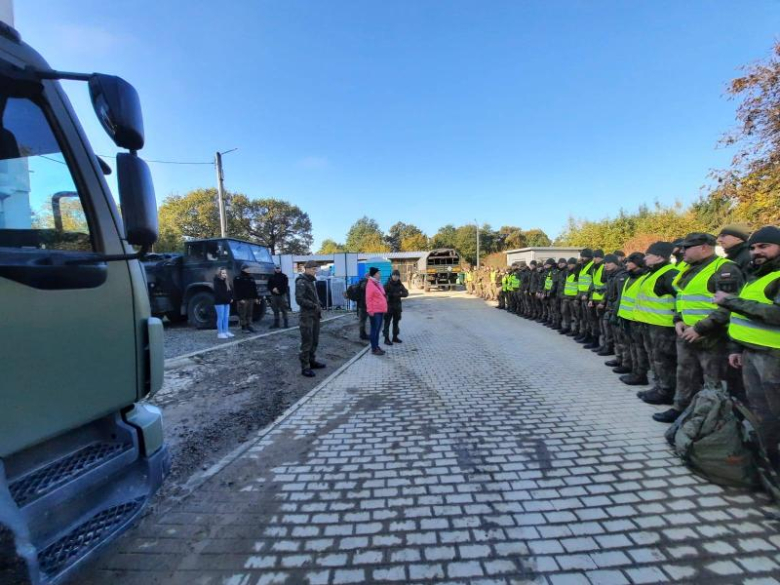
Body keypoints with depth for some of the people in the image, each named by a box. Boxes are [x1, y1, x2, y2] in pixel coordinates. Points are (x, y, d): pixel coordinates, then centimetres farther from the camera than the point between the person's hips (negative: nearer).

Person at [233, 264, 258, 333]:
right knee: (243, 314, -3)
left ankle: (249, 326, 17)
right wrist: (240, 299, -19)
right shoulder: (238, 278, -6)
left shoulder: (250, 277, 17)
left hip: (251, 298, 7)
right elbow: (237, 290, -13)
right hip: (243, 299, -7)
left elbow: (254, 288, 18)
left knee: (249, 313, 10)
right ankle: (243, 327, 3)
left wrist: (256, 297, 12)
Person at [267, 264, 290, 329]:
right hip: (274, 295, 3)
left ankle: (286, 323, 2)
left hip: (282, 295, -3)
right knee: (275, 310, 7)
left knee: (284, 309, -3)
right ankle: (276, 323, 13)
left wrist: (278, 289, -14)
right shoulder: (271, 277, 12)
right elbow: (269, 286, 9)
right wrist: (273, 290, -10)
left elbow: (285, 286, -6)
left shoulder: (284, 276, 2)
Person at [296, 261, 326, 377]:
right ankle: (305, 367, 3)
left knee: (315, 341, 14)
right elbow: (299, 299, -20)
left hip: (315, 315, 8)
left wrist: (318, 307, 6)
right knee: (307, 342, -4)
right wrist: (314, 306, -16)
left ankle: (312, 361, 27)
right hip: (306, 316, -8)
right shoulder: (301, 282, -12)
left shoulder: (312, 281, 14)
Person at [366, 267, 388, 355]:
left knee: (378, 329, 14)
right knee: (374, 329, -3)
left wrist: (384, 308, 19)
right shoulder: (370, 284, -12)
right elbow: (368, 298, -16)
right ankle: (374, 349, 3)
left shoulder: (378, 283, 16)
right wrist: (370, 310, -19)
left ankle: (377, 346, 23)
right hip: (375, 311, -9)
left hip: (380, 310, 9)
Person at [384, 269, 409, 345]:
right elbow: (384, 293, -15)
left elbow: (406, 293, -4)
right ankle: (386, 339, 1)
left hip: (397, 307, 5)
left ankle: (395, 337, 26)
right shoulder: (388, 284, -5)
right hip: (389, 306, -5)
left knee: (396, 322, 14)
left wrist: (397, 294, -19)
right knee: (387, 323, -3)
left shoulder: (400, 285, 7)